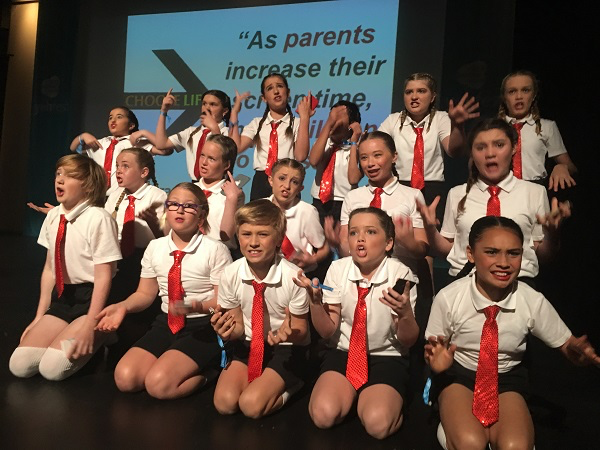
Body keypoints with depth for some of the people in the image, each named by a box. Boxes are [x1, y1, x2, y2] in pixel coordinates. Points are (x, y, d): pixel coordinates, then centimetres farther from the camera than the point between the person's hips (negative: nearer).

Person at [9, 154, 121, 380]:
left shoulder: (98, 218, -18)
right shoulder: (53, 216, 4)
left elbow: (104, 277, -16)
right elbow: (49, 269, 11)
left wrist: (89, 326, -18)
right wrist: (40, 316, 10)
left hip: (93, 299, -7)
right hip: (62, 298, 7)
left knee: (52, 367, -19)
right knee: (19, 365, -6)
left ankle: (99, 337, 6)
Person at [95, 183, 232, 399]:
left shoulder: (215, 250, -11)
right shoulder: (155, 247, 4)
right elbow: (145, 294, 11)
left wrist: (198, 306, -32)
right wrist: (122, 306, -9)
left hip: (203, 326, -6)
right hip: (165, 323, 6)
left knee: (159, 384, -23)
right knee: (125, 378, -12)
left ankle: (205, 371, 5)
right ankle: (193, 367, 8)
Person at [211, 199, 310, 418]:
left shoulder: (293, 277, -24)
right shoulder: (230, 275, -12)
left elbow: (301, 331, -12)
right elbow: (239, 326, 0)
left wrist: (289, 333, -36)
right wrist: (229, 330, -25)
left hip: (285, 348, -3)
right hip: (248, 344, 4)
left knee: (251, 405, -20)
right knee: (225, 402, -15)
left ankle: (285, 388, 9)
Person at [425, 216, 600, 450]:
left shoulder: (534, 302, -16)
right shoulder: (448, 298, -20)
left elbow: (566, 344, -1)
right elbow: (433, 351, -6)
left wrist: (577, 351, -25)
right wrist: (437, 362, -30)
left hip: (507, 378, 2)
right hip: (459, 374, -2)